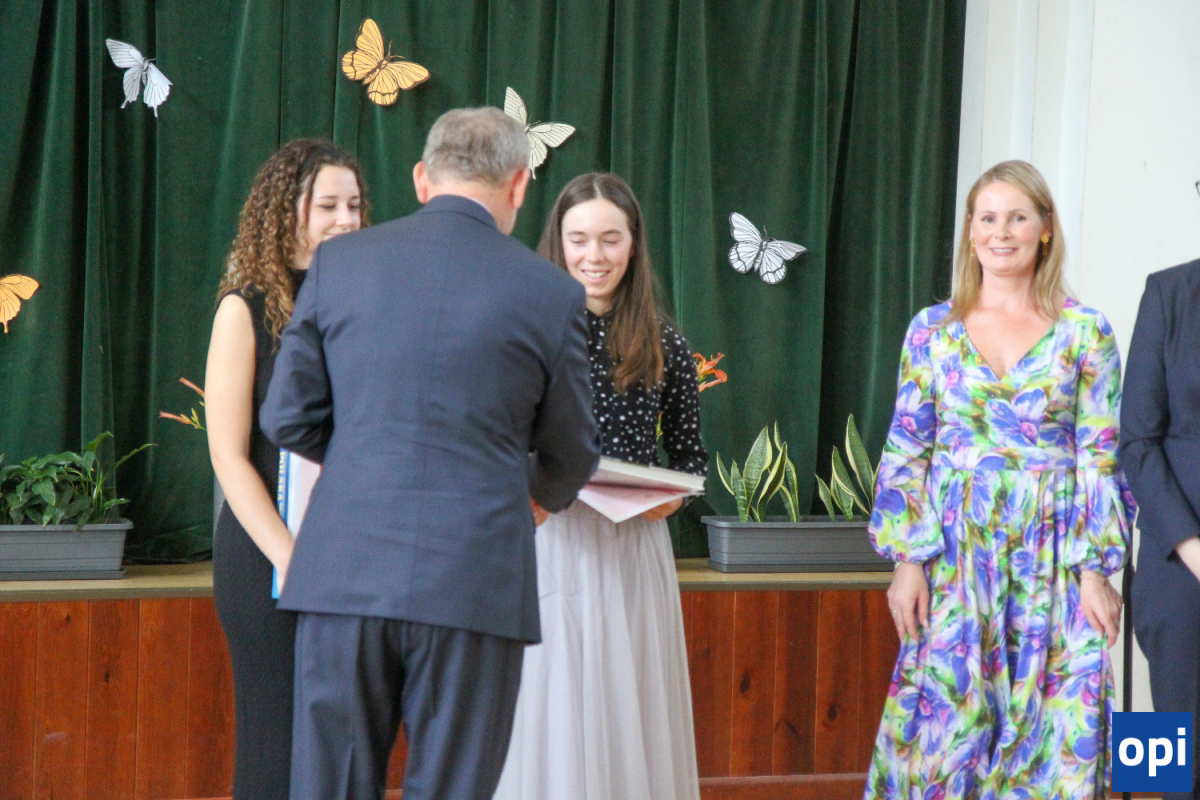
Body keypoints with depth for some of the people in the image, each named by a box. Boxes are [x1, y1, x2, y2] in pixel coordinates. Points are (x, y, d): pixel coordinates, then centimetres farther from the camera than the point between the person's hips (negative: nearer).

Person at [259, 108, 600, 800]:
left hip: (343, 576, 2)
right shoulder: (550, 293, -1)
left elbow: (288, 418, 5)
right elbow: (571, 457, 10)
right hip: (473, 583, -2)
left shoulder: (338, 262, 4)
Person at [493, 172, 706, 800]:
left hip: (633, 548, 2)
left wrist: (673, 494, -5)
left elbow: (689, 451, 14)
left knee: (631, 713, 6)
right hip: (547, 542, -2)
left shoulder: (663, 345, 7)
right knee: (549, 715, 0)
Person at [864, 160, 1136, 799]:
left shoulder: (1085, 332, 0)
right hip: (954, 557, 1)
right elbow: (906, 451, 4)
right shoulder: (932, 329, 5)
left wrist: (1096, 572, -6)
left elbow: (1100, 458, -1)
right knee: (944, 720, 1)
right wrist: (907, 561, -2)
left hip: (1052, 563, -1)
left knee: (1056, 729, -1)